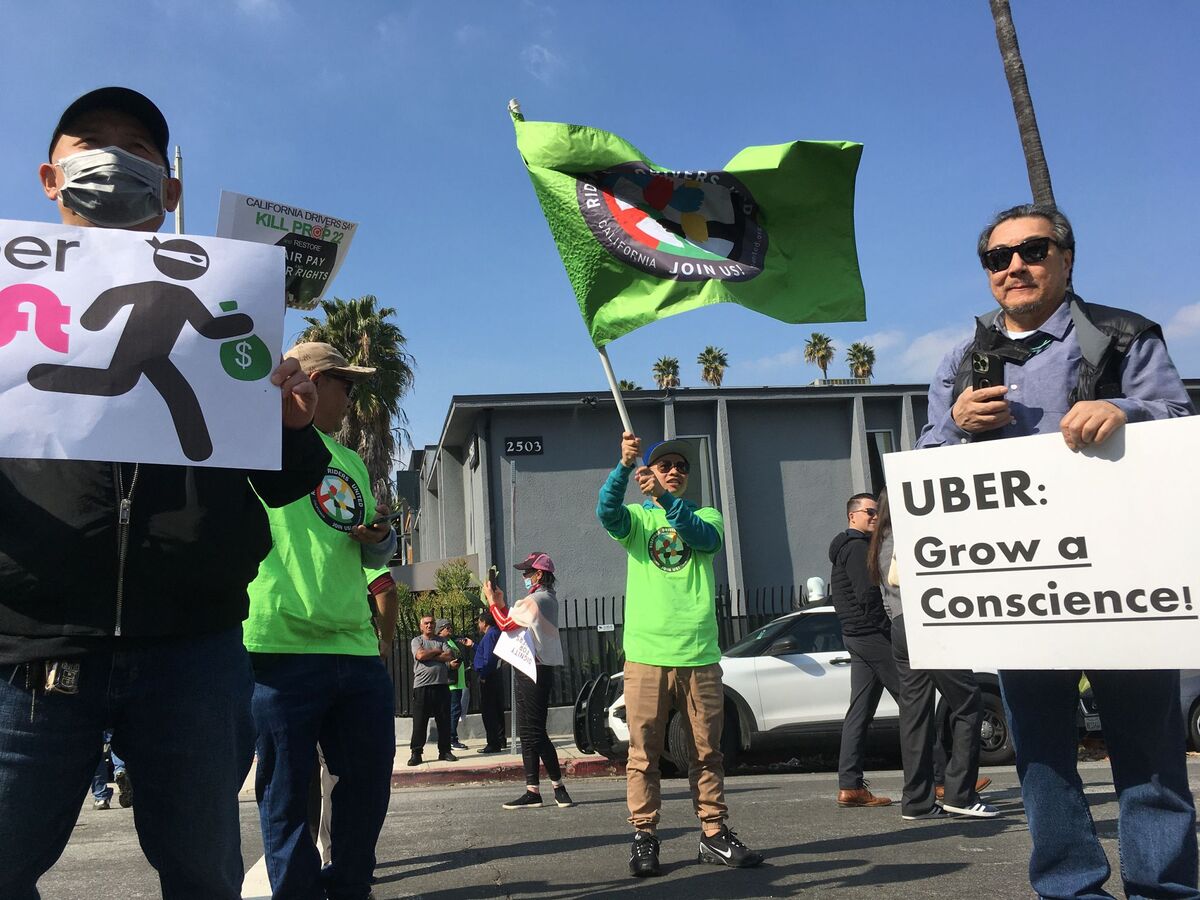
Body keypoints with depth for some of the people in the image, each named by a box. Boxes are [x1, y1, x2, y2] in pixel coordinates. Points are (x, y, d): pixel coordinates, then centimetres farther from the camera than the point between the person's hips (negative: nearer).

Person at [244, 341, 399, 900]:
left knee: (369, 786, 11)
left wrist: (380, 539, 5)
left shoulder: (352, 463, 22)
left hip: (356, 647, 7)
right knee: (288, 795, 2)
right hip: (282, 646, -6)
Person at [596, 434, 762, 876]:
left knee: (707, 753, 7)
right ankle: (644, 838, 10)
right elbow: (607, 511, -14)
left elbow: (704, 537, -11)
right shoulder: (637, 519, 10)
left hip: (699, 654, 1)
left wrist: (665, 498, -26)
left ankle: (715, 835, 17)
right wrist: (624, 465, -30)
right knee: (644, 753, 1)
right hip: (646, 654, -1)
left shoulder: (707, 516, 13)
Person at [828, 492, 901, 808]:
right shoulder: (857, 547, -10)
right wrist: (888, 631, -12)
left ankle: (850, 786, 6)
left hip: (857, 637, 11)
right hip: (872, 634, -10)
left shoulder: (845, 549, 24)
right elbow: (868, 595, -19)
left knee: (860, 710, 7)